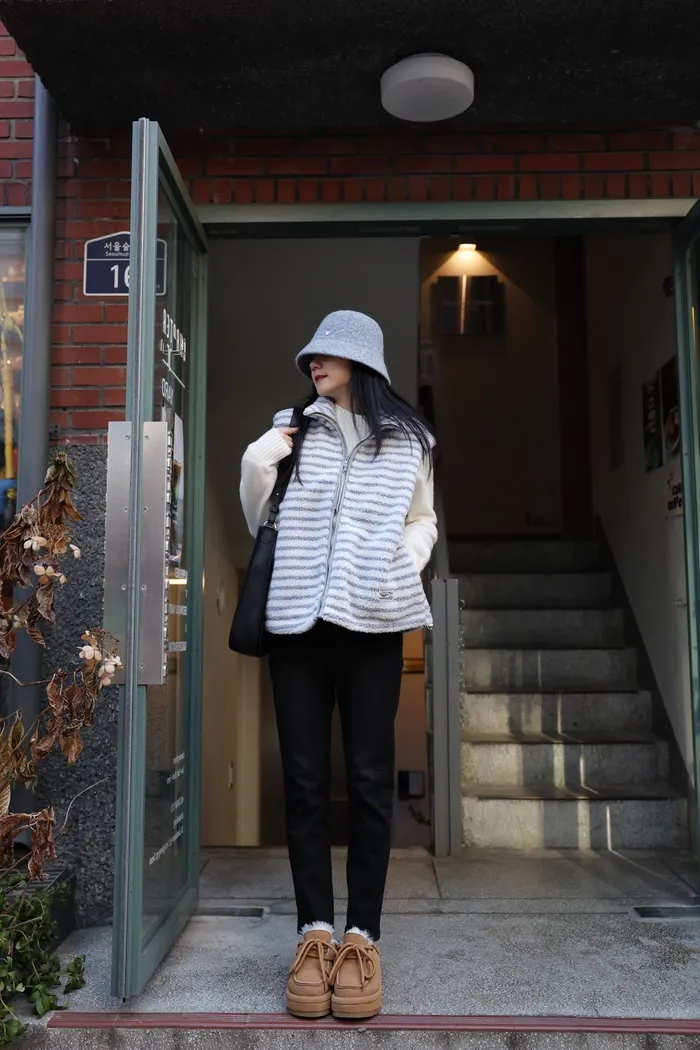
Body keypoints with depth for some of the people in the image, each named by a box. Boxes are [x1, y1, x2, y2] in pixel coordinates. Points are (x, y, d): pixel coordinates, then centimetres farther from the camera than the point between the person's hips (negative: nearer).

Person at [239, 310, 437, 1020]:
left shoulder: (407, 439, 12)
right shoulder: (291, 427, 13)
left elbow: (422, 521, 18)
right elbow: (260, 521, 14)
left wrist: (403, 566, 0)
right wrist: (255, 466, -3)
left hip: (372, 620, -1)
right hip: (297, 616, 1)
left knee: (369, 776, 1)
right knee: (304, 775, 3)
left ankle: (362, 936, 10)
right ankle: (315, 930, 12)